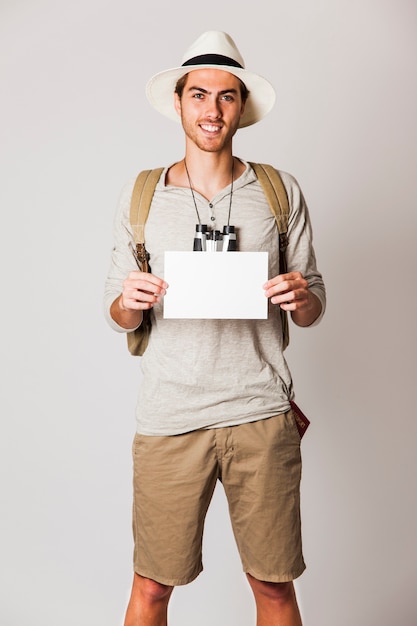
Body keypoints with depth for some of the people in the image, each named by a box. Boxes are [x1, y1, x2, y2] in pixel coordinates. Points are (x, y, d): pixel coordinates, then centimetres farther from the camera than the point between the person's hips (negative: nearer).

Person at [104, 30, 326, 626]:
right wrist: (130, 301, -14)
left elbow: (314, 307, 9)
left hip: (261, 414, 1)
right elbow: (117, 315, 8)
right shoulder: (140, 196, 6)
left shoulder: (280, 192, 5)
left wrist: (302, 297, -14)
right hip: (168, 415, 0)